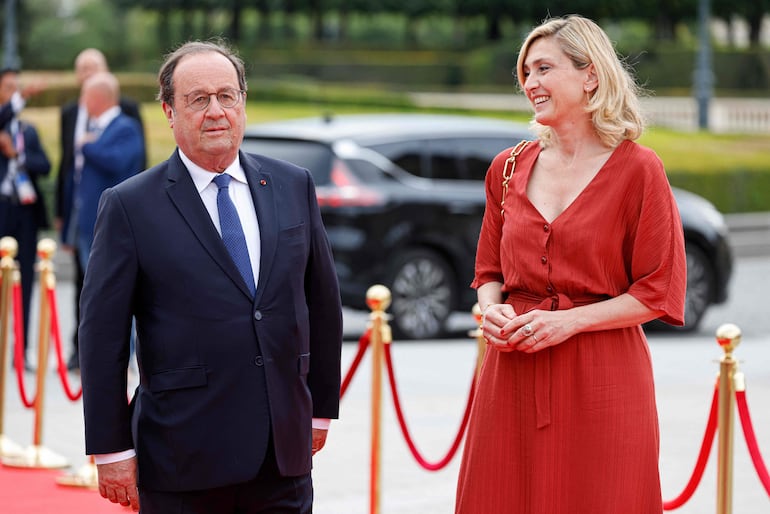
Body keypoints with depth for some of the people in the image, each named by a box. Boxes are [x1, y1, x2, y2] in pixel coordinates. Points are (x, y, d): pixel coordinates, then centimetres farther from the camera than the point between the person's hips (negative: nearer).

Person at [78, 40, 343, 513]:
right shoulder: (130, 206, -4)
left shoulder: (293, 186, 8)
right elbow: (103, 336, -4)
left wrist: (321, 406, 15)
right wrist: (111, 450, -6)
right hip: (183, 456, -3)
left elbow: (323, 301, 15)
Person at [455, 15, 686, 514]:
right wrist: (495, 310, -4)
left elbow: (659, 293, -6)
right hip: (513, 373, 4)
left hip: (601, 379, -4)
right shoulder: (510, 169, 10)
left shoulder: (637, 169, -4)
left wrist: (570, 321, -15)